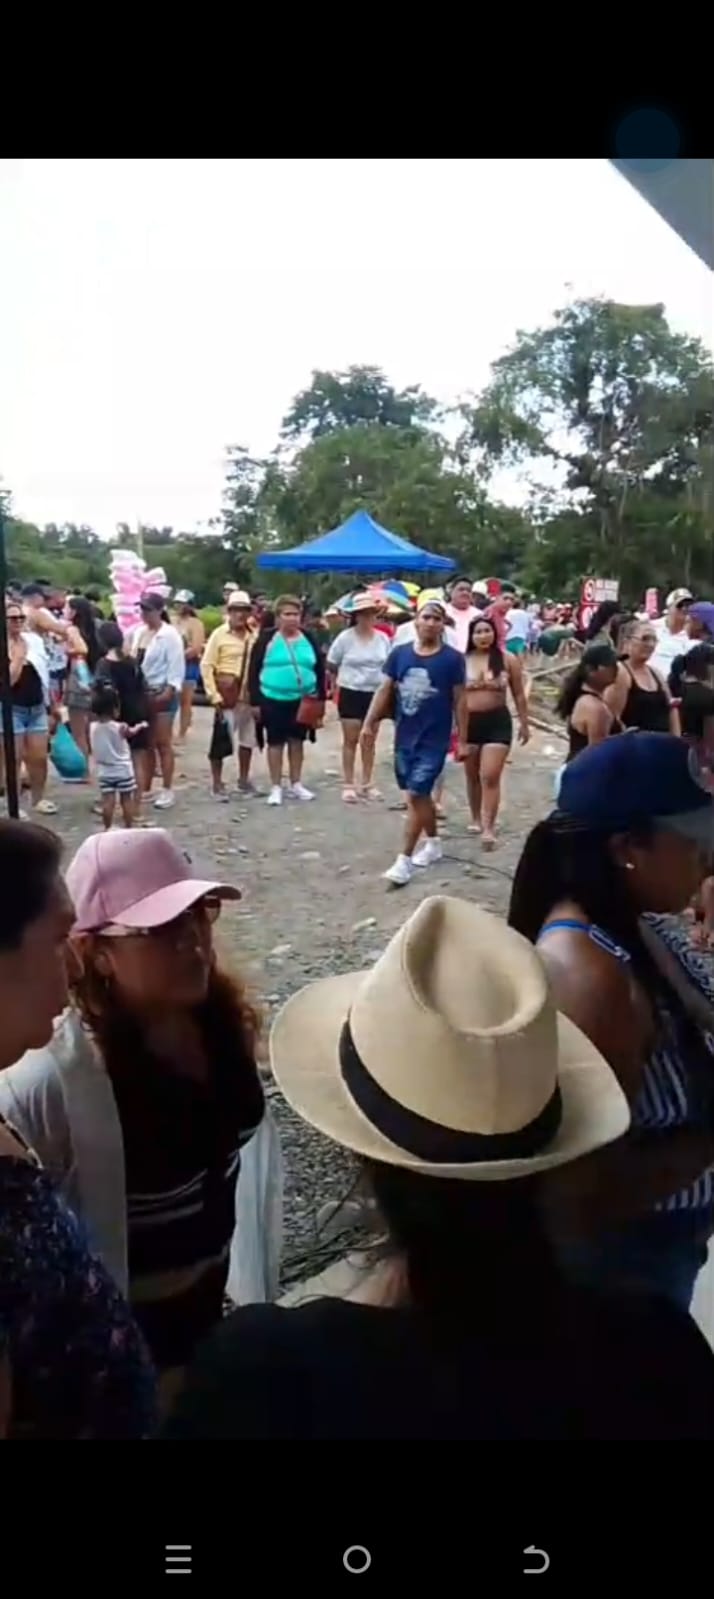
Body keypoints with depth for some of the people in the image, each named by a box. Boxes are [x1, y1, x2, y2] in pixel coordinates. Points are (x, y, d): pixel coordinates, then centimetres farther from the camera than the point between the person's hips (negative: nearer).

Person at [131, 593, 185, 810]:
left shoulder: (170, 635, -10)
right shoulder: (138, 633, 11)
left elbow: (176, 667, -13)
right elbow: (133, 661, 15)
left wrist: (169, 691, -19)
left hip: (162, 693, -7)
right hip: (141, 693, 7)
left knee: (162, 743, -2)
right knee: (146, 743, 11)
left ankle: (167, 790, 5)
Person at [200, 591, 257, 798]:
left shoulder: (254, 635, 4)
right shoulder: (220, 634, -5)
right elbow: (206, 666, -6)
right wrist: (214, 695, -12)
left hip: (249, 693, 4)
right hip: (227, 692, -4)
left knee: (248, 737, 13)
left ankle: (243, 779, 28)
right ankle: (217, 783, 8)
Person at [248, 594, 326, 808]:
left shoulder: (309, 639, 3)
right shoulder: (267, 638, -7)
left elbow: (320, 669, 9)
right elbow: (254, 670, -5)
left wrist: (320, 699, 3)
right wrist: (255, 701, -9)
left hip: (302, 700, 3)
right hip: (273, 699, -3)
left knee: (297, 741, 13)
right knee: (275, 742, 5)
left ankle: (296, 785, 25)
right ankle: (276, 788, 14)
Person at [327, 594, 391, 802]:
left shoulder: (382, 639, 2)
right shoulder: (345, 637, -8)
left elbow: (388, 666, 14)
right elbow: (331, 665, 0)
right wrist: (348, 677, 6)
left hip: (375, 694, 3)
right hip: (351, 693, -3)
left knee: (369, 741, 10)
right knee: (351, 740, 1)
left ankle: (367, 784, 19)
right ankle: (348, 785, 7)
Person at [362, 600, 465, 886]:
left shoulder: (452, 659, -6)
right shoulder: (399, 653, 1)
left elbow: (458, 701, -2)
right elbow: (385, 690, 6)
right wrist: (369, 723, 1)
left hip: (434, 740, -4)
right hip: (404, 737, 4)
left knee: (416, 795, -8)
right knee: (420, 794, 16)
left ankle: (404, 860, -3)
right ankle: (433, 843, 36)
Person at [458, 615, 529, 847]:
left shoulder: (507, 660, -2)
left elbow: (518, 694, 6)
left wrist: (524, 723, 7)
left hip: (497, 721, -2)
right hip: (469, 722, 2)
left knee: (490, 776, -10)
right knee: (473, 775, 15)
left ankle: (489, 828, -7)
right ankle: (476, 819, 33)